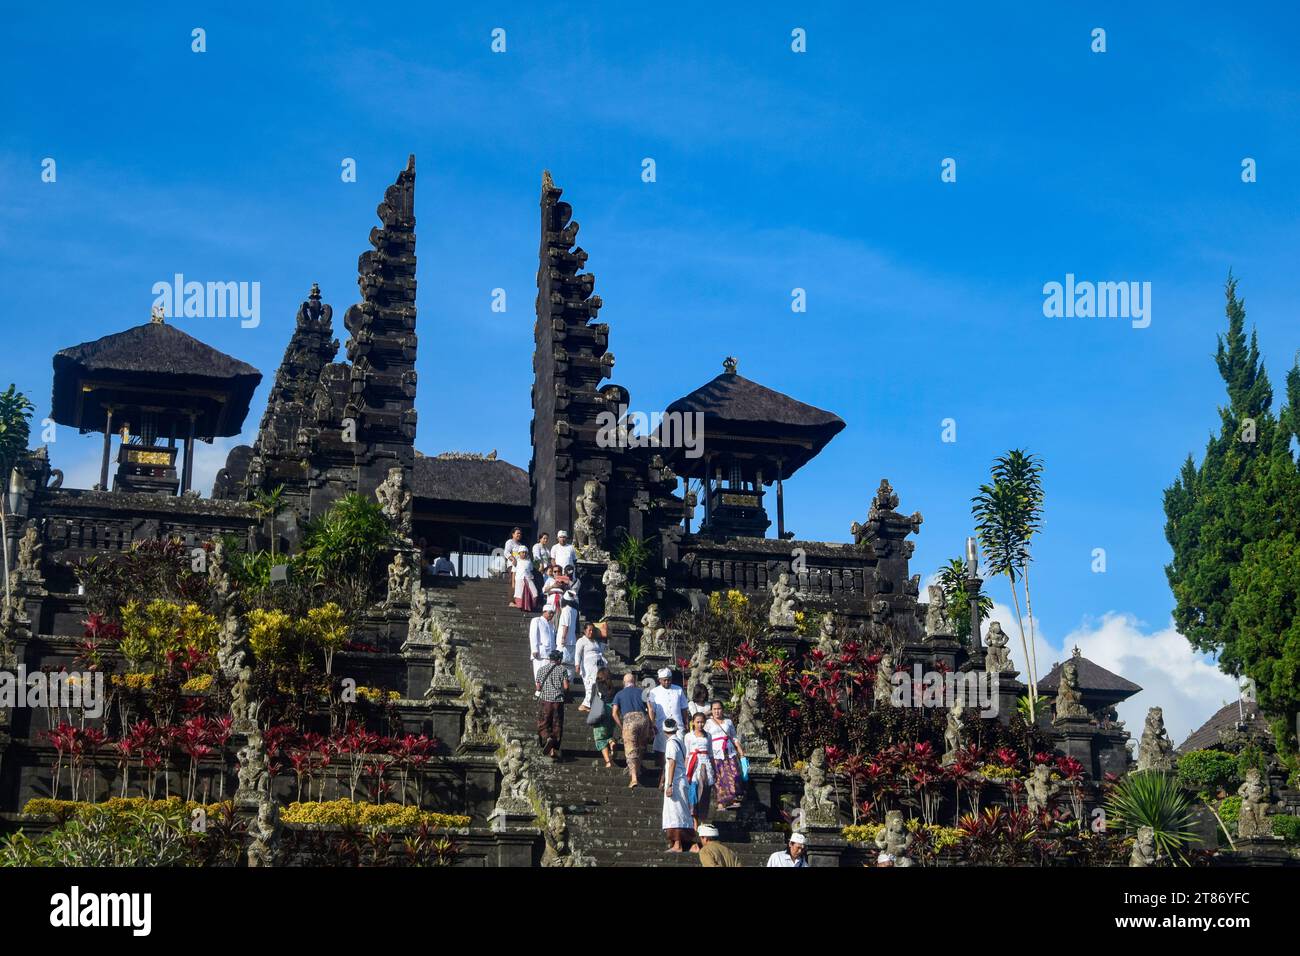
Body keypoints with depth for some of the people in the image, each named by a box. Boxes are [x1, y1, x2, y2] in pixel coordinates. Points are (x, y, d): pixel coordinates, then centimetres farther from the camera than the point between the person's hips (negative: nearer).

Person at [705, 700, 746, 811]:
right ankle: (721, 802, -4)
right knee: (719, 777, -6)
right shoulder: (708, 723, 8)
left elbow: (734, 737, 18)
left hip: (729, 752, 3)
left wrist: (740, 750, 11)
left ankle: (734, 799, -4)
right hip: (716, 753, -2)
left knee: (733, 775, -8)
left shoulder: (728, 721, 16)